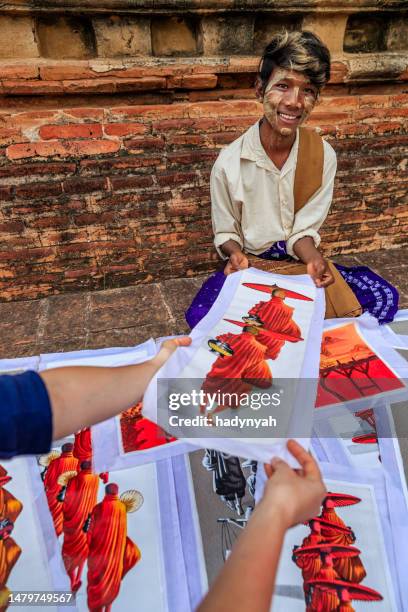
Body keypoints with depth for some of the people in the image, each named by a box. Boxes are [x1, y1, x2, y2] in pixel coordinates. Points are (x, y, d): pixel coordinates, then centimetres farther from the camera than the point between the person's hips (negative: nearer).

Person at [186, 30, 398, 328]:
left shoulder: (324, 155, -7)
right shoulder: (229, 161, -14)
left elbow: (304, 230, -4)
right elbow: (226, 234, -3)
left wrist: (314, 259, -26)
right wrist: (236, 255, -26)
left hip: (302, 262, 3)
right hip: (247, 266, -2)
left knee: (384, 298, -14)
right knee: (201, 317, -31)